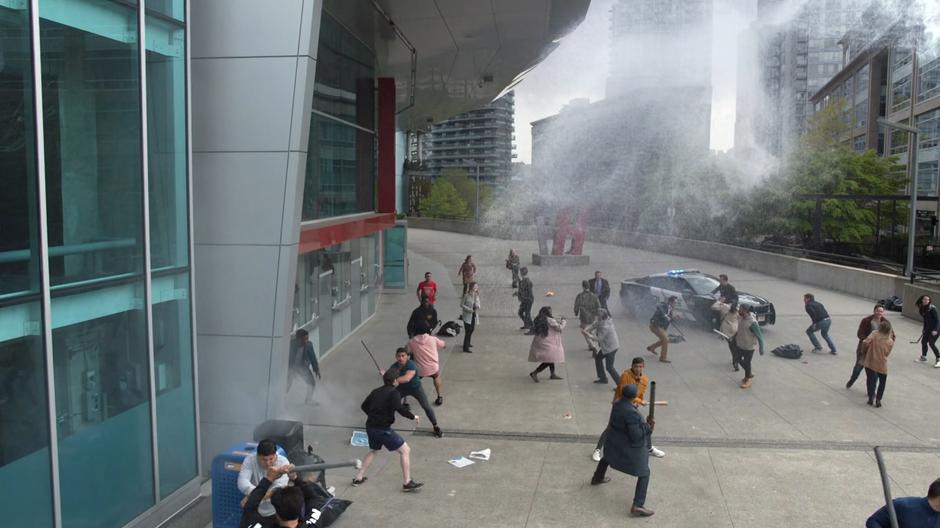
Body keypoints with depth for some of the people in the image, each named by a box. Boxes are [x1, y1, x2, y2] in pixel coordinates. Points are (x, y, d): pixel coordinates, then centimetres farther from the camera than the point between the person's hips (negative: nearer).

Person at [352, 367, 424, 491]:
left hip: (370, 427, 8)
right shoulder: (393, 392, -10)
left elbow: (364, 406, 21)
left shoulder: (376, 392, 12)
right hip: (383, 429, -8)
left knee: (373, 451, 32)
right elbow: (399, 408, -25)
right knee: (405, 450, 1)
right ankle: (407, 482, -1)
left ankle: (358, 478, 35)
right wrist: (413, 417, -12)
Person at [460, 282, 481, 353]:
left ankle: (467, 343, 41)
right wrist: (469, 309, -21)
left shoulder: (476, 295, 3)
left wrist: (478, 306, -13)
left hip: (474, 316, 7)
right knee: (467, 331, -8)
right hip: (467, 316, -7)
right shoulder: (466, 296, -15)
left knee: (471, 330, 20)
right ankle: (465, 348, -4)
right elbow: (461, 304, -11)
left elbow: (478, 304, 10)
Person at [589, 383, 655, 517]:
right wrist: (648, 427, -17)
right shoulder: (631, 413, -31)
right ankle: (637, 506, -5)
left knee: (607, 457, 37)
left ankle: (597, 478, 61)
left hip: (614, 442, 8)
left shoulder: (617, 403, -8)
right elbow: (635, 435, -27)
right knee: (644, 473, 2)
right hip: (629, 447, -8)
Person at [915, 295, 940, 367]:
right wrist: (924, 330, 17)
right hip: (928, 328, 7)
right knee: (923, 342, 11)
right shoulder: (922, 309, 1)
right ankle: (923, 357, 31)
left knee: (931, 343, -13)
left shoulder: (932, 308, -20)